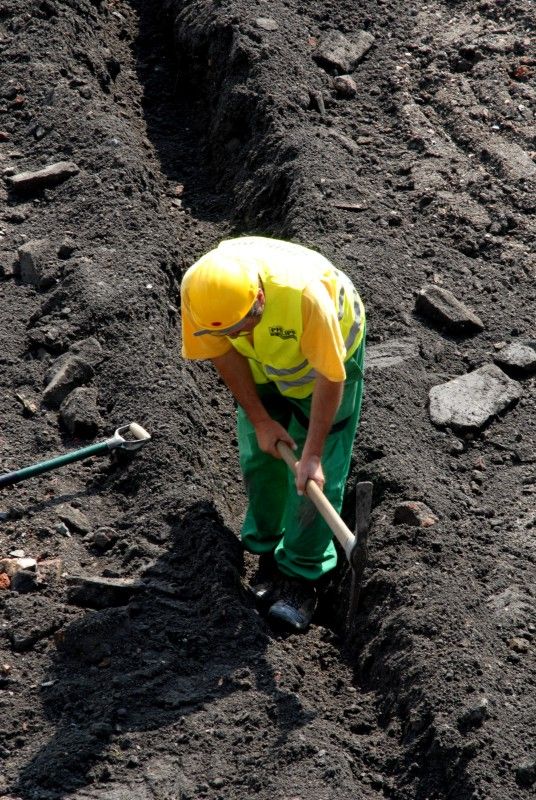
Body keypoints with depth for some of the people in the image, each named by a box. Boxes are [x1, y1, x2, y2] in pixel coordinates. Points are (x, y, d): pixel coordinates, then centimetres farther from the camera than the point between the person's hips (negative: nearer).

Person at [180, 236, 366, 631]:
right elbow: (223, 352, -12)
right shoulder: (197, 289, -33)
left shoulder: (305, 293, -45)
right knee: (261, 453, 8)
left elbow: (331, 377, -30)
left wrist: (312, 454, -26)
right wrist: (260, 420, -10)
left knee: (317, 471, -4)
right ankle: (267, 550, 28)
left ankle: (302, 576, 8)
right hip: (262, 360, 4)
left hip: (330, 346, -4)